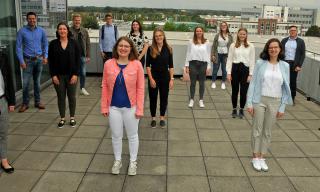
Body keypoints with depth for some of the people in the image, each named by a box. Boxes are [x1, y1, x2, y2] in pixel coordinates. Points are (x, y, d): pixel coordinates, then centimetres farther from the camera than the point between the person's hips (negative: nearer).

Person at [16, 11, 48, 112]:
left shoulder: (41, 31, 3)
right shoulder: (22, 31, -5)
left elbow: (45, 44, 9)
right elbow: (18, 47, -4)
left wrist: (45, 56, -3)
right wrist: (21, 61, -10)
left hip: (39, 59, 2)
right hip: (28, 60, -2)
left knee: (37, 82, 12)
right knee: (25, 83, -3)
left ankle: (37, 102, 22)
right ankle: (25, 103, 10)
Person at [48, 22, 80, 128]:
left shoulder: (74, 43, -1)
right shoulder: (53, 44, 1)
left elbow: (78, 59, -2)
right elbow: (50, 61, 1)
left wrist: (75, 74, -9)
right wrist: (53, 75, -6)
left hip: (71, 75, -1)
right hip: (58, 76, 1)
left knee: (72, 97, 7)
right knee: (61, 97, 8)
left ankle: (72, 118, 22)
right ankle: (62, 118, 21)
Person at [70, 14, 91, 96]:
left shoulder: (84, 31, 8)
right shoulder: (69, 31, -6)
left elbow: (88, 44, 10)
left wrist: (88, 56, 6)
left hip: (82, 55, 4)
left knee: (83, 73, 9)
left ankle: (82, 88, 23)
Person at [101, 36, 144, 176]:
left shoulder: (137, 64, -10)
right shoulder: (108, 64, -5)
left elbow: (140, 88, -8)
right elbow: (105, 86, -1)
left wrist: (139, 109, -10)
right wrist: (104, 107, -2)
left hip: (130, 107, -1)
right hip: (114, 107, 2)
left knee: (132, 135, 14)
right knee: (116, 135, 16)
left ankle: (133, 162, 33)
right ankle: (117, 160, 36)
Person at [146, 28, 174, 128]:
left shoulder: (168, 49, -1)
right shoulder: (151, 49, -5)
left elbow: (171, 66, 1)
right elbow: (148, 65, -5)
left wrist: (171, 79, -4)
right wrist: (151, 79, -12)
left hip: (165, 77, 1)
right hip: (154, 77, -1)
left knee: (164, 98, 11)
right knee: (153, 98, 8)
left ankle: (162, 117, 28)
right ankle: (153, 118, 25)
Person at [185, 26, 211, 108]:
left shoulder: (206, 42, 2)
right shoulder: (191, 42, 2)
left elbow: (208, 54, 4)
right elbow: (188, 53, 4)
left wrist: (208, 66, 0)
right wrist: (187, 65, 0)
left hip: (203, 64, 0)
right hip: (193, 63, 0)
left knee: (202, 83, 8)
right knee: (192, 83, 6)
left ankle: (201, 100, 19)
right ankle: (191, 100, 17)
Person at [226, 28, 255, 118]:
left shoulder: (250, 46, 2)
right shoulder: (233, 45, 3)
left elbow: (252, 61, 2)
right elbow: (229, 59, 3)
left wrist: (250, 74, -4)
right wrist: (228, 72, -4)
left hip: (245, 69, 0)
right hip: (235, 69, 1)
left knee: (244, 91, 1)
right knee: (234, 91, 9)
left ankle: (241, 110, 19)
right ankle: (234, 109, 24)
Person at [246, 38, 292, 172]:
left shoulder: (285, 66, 1)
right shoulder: (260, 63, -4)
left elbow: (285, 88, 4)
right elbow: (253, 83, -3)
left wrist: (282, 107, 1)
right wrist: (249, 103, -8)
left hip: (275, 102, 2)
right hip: (259, 100, -2)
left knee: (267, 131, 11)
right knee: (257, 130, 6)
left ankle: (262, 157, 25)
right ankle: (255, 157, 21)